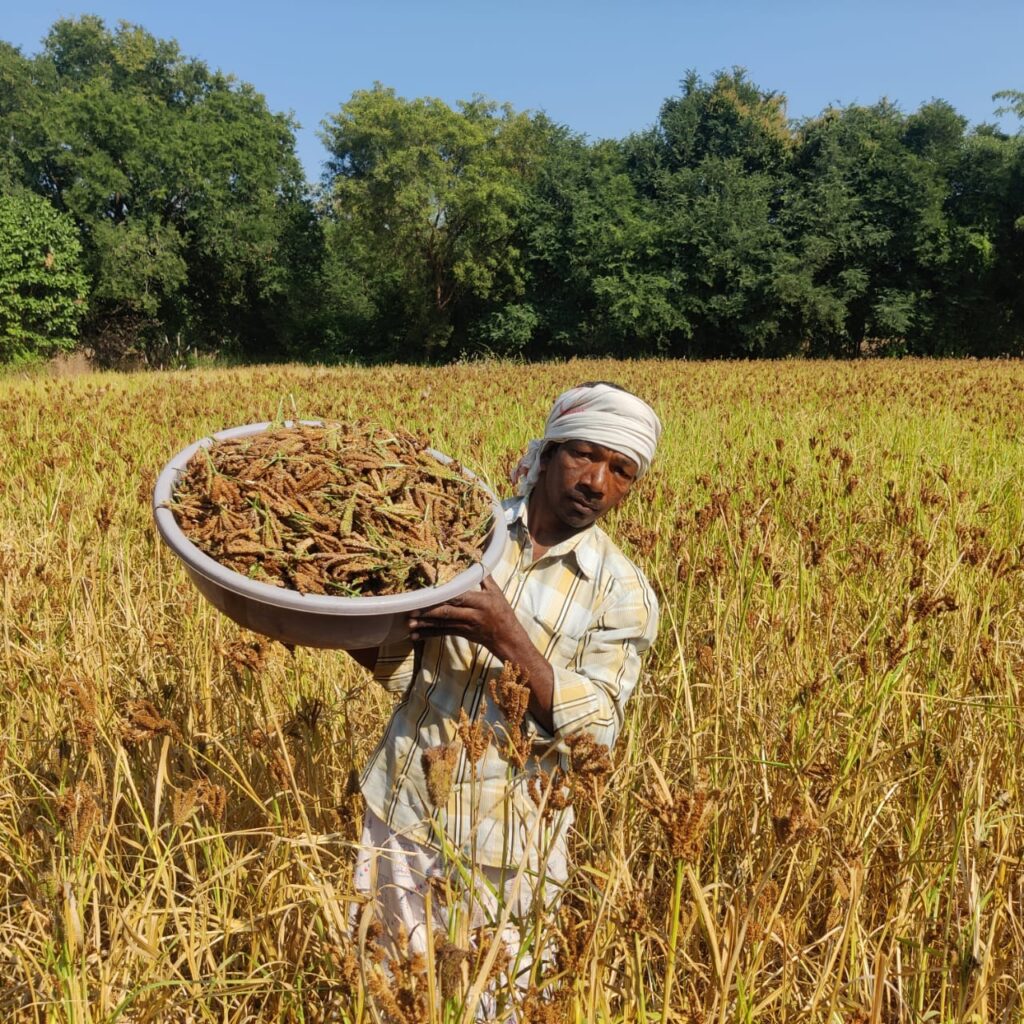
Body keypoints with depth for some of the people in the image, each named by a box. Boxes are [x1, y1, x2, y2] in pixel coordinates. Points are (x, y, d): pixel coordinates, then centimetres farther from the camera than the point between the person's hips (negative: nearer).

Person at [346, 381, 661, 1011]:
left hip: (512, 843, -2)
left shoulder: (623, 593, -8)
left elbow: (596, 733, -16)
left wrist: (509, 639, -29)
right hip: (404, 814, 2)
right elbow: (399, 670, 0)